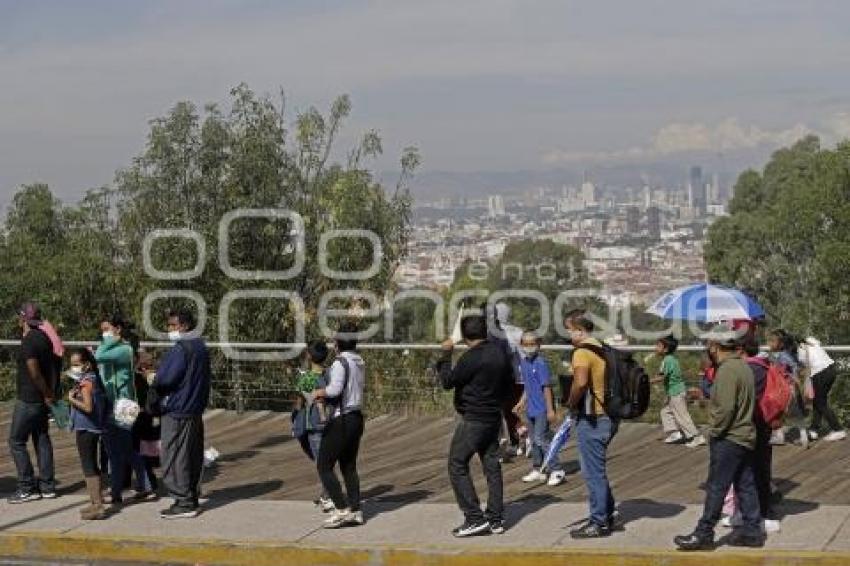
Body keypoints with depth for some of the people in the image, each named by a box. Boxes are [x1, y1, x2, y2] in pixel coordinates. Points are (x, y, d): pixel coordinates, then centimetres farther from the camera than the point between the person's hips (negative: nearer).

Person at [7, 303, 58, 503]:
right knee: (42, 439, 11)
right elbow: (53, 367, 13)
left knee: (16, 441, -1)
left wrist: (48, 395, -11)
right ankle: (47, 486, 13)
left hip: (28, 401, -9)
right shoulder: (43, 337, 9)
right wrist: (51, 392, 9)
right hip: (42, 400, 9)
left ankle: (27, 488, -2)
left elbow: (34, 373, -21)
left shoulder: (28, 342, -18)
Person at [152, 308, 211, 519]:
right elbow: (207, 377, 19)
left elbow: (166, 379, -20)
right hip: (196, 410, 9)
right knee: (193, 456, 13)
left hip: (176, 411, -9)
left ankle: (184, 503, -3)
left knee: (175, 457, -3)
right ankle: (192, 499, 19)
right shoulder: (200, 346, 12)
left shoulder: (180, 349, -18)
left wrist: (154, 384, 0)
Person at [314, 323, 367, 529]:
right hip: (357, 417, 9)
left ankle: (342, 510, -5)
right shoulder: (360, 363, 9)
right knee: (349, 467, 15)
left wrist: (319, 392, -7)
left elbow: (334, 389, -28)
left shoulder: (340, 363, -16)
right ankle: (355, 511, 13)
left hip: (341, 420, -9)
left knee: (324, 466, 0)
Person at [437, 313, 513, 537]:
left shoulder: (471, 358, -20)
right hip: (494, 418, 8)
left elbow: (447, 382, -12)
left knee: (457, 466, -2)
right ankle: (496, 519, 15)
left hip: (473, 420, -8)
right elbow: (510, 380, 16)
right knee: (492, 466, 13)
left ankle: (474, 518, -8)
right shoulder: (499, 351, 5)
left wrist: (446, 354, -3)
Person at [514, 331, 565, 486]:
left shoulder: (540, 363, -16)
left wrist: (550, 409, -18)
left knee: (541, 439, -11)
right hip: (531, 409, 8)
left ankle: (557, 470, -5)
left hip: (542, 409, -8)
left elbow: (547, 387, -16)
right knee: (534, 440, 14)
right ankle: (537, 470, 24)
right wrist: (522, 402, 18)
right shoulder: (523, 362, 8)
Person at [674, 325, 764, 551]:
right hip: (745, 436, 10)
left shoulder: (727, 370, -18)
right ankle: (751, 530, 17)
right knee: (745, 485, 13)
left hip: (728, 439, -10)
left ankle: (704, 534, 0)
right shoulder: (743, 367, 13)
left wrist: (715, 431, -13)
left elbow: (726, 408, -24)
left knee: (716, 487, -4)